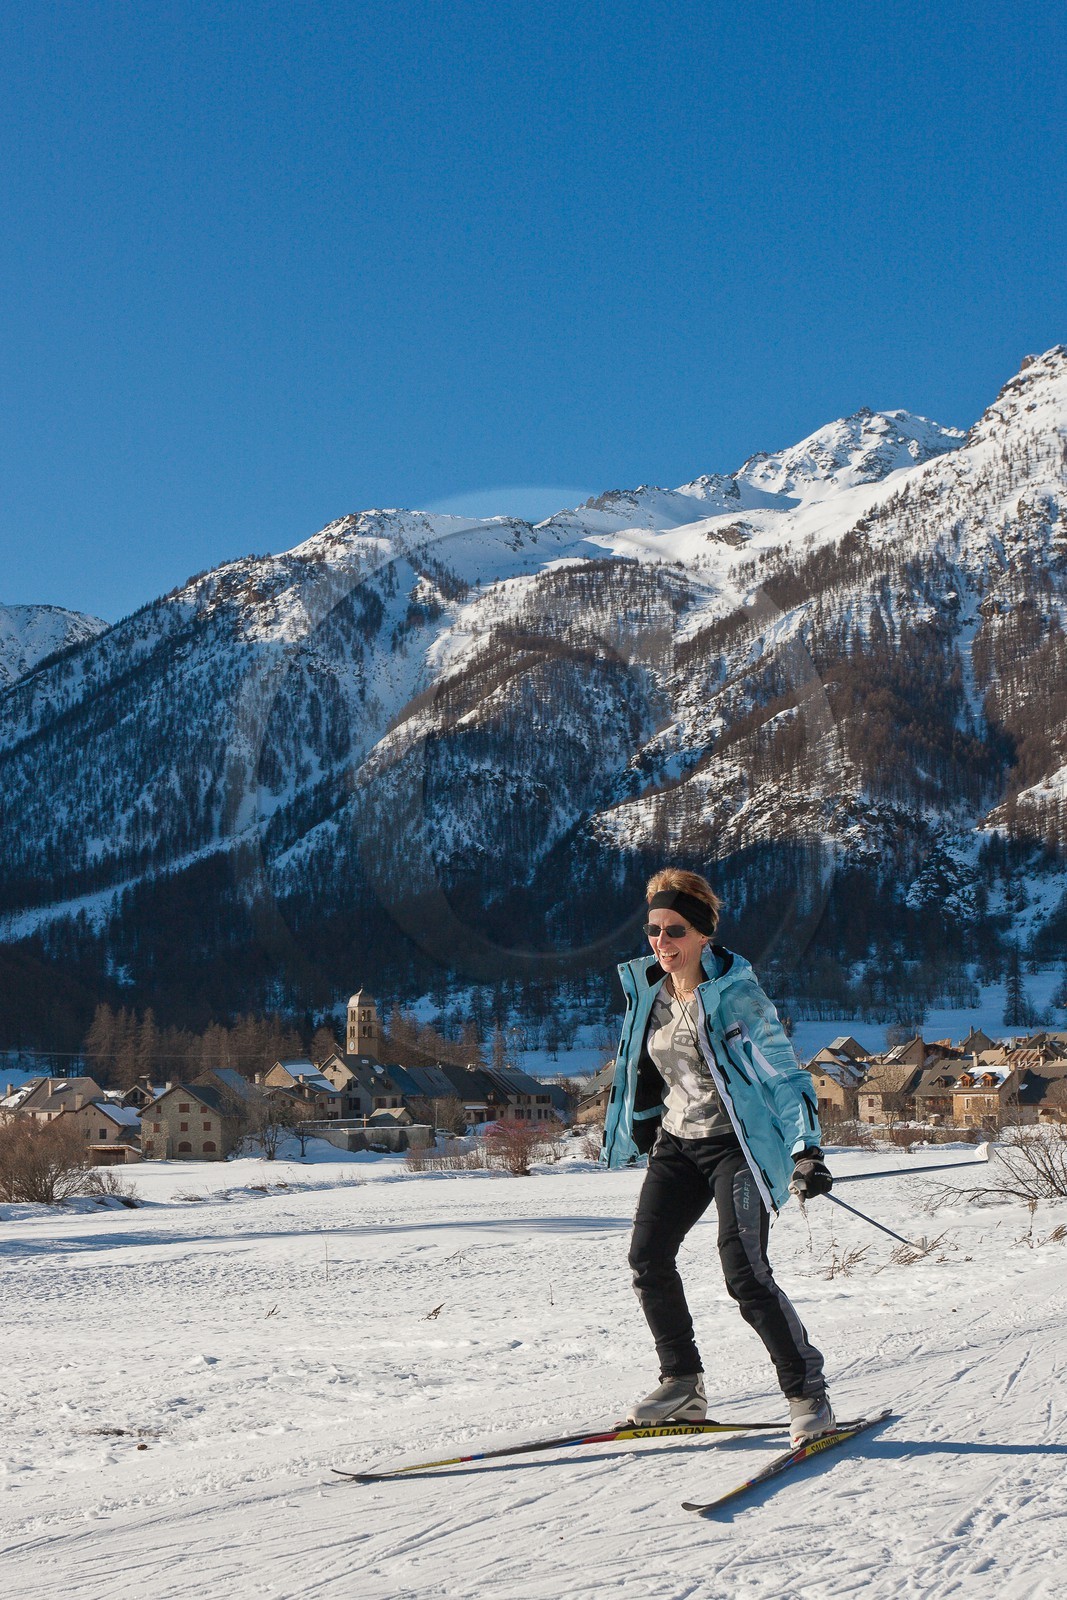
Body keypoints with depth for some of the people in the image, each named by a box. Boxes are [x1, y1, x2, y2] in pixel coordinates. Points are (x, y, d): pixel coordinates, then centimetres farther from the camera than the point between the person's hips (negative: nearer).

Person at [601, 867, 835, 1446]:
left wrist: (806, 1150, -23)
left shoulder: (735, 993, -14)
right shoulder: (648, 992, 5)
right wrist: (634, 1134, 26)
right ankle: (682, 1384, 11)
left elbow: (784, 1074, -16)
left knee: (744, 1271, -17)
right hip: (678, 1142, 7)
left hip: (737, 1142, -7)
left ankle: (807, 1391, -3)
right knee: (647, 1257, -4)